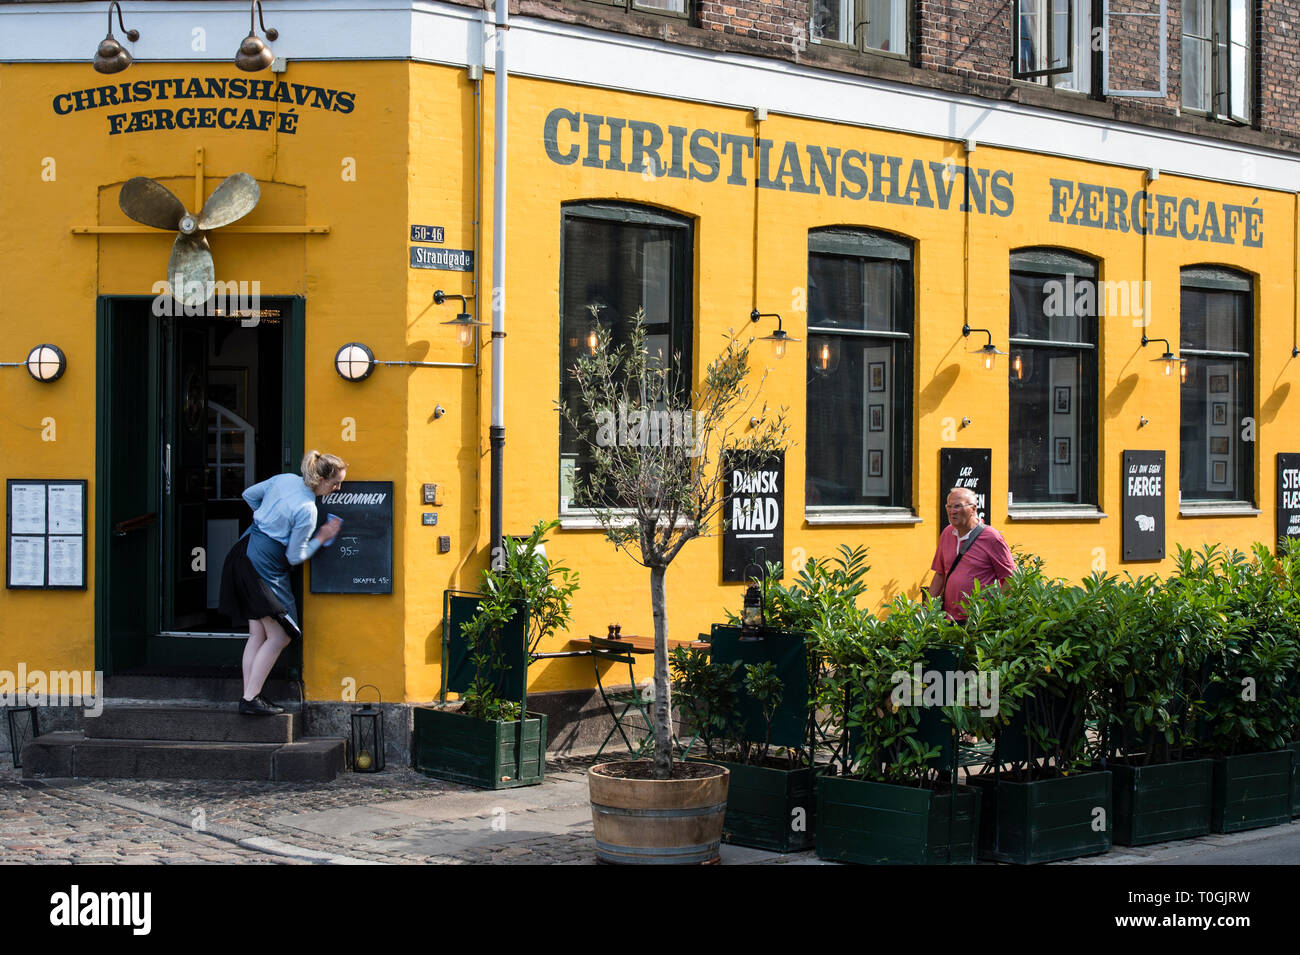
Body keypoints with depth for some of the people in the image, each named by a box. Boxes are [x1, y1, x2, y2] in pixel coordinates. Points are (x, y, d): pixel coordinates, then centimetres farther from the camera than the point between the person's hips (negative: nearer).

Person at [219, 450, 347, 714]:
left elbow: (249, 495, 18)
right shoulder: (307, 510, -18)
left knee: (258, 633, 12)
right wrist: (322, 537, 0)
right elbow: (295, 556, -11)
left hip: (243, 552, 9)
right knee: (279, 636, -1)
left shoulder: (284, 479, 3)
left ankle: (249, 695, 13)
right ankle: (250, 698, -3)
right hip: (264, 567, -9)